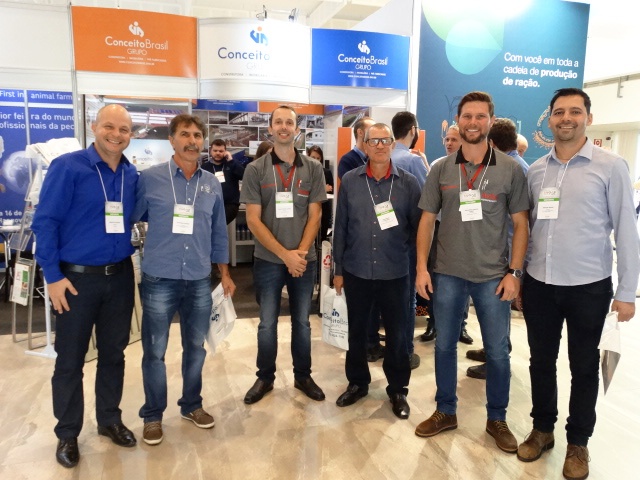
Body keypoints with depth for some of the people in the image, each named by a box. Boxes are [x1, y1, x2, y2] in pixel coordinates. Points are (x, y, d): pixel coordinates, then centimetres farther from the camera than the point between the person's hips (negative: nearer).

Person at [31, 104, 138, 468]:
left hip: (120, 276, 4)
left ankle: (110, 419, 33)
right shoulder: (67, 166, -11)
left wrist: (127, 261, 2)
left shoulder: (133, 175, 3)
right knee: (70, 359, 8)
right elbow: (45, 222, -11)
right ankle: (68, 433, 26)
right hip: (77, 277, -4)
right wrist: (53, 276, -13)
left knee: (114, 353, 15)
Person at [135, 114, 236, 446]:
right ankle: (152, 415, 27)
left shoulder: (212, 184, 6)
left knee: (196, 347, 15)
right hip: (159, 280, -3)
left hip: (199, 281, 3)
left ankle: (192, 405, 35)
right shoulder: (150, 179, -5)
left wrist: (225, 274, 13)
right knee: (155, 351, 8)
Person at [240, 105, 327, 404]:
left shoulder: (313, 169, 2)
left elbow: (314, 216, 1)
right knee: (267, 323, 10)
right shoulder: (255, 170, -2)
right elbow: (253, 220, -6)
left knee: (302, 322, 13)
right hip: (268, 261, -1)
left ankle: (303, 376, 30)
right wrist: (284, 254, -14)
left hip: (304, 260, 1)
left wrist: (301, 251, -13)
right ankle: (265, 378, 28)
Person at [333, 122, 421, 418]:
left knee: (397, 334, 10)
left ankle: (397, 389, 28)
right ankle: (357, 382, 34)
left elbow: (418, 225, 4)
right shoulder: (350, 181, 1)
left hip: (395, 273, -1)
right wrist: (338, 269, 4)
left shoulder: (408, 183, -2)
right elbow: (340, 227, 4)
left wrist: (402, 248, -9)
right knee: (356, 330, 15)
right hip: (356, 271, 1)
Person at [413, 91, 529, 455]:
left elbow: (521, 224, 1)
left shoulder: (510, 169, -1)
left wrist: (515, 272, -7)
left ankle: (497, 419, 30)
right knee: (445, 345, 13)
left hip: (493, 276, -1)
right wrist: (422, 267, -3)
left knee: (498, 350, 9)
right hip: (447, 274, 2)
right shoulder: (441, 169, 3)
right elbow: (427, 220, 4)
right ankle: (446, 412, 32)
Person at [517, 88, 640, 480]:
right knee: (541, 361, 15)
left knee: (584, 367, 12)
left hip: (589, 287, -3)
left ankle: (578, 442, 31)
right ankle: (542, 429, 35)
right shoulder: (536, 170, 5)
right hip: (539, 284, 3)